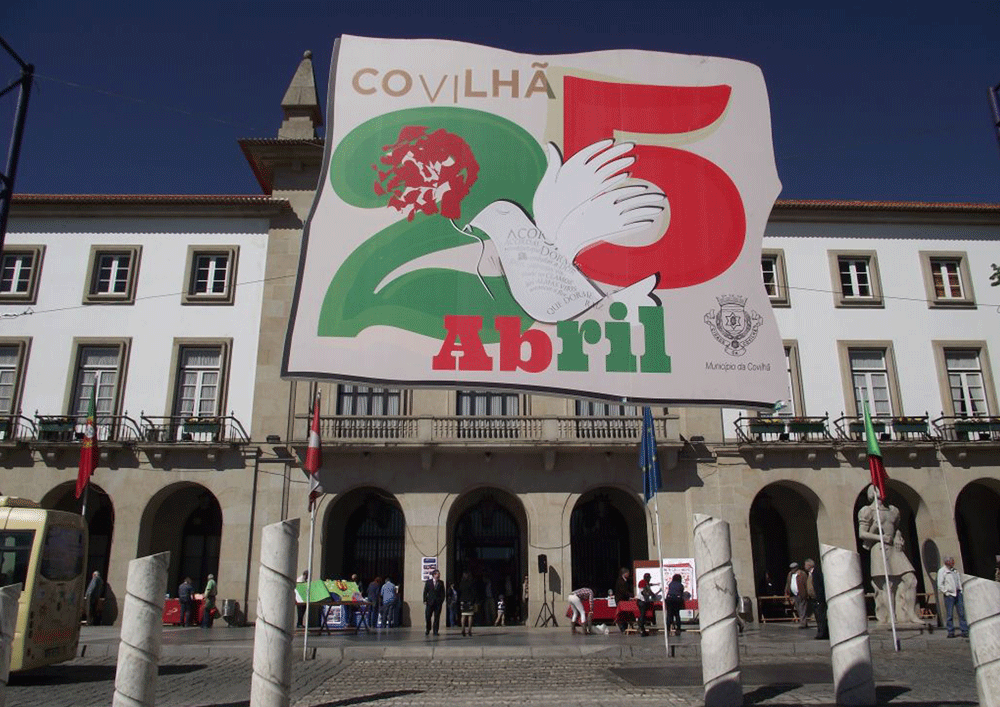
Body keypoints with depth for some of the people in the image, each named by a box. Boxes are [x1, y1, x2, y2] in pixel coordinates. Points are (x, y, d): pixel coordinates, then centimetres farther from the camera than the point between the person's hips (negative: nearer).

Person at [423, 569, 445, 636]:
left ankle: (435, 631, 8)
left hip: (438, 602, 1)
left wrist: (442, 600, 0)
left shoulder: (441, 583, 8)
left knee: (437, 617, -1)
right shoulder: (428, 582, 5)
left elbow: (443, 592, 10)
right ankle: (428, 630, 18)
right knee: (428, 616, -2)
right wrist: (425, 600, -1)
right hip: (430, 602, -1)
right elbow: (425, 592, 6)